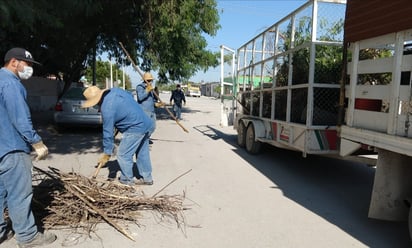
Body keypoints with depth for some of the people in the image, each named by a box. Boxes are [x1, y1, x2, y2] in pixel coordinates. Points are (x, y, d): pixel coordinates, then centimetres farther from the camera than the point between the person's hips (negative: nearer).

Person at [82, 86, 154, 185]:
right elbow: (130, 95, 21)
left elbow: (108, 132, -13)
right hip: (146, 123, 10)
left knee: (123, 155, 4)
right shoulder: (114, 90, 4)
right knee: (142, 153, 18)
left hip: (135, 128, -10)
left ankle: (127, 180, 20)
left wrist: (107, 153, -3)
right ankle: (147, 178, 28)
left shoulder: (107, 109, -19)